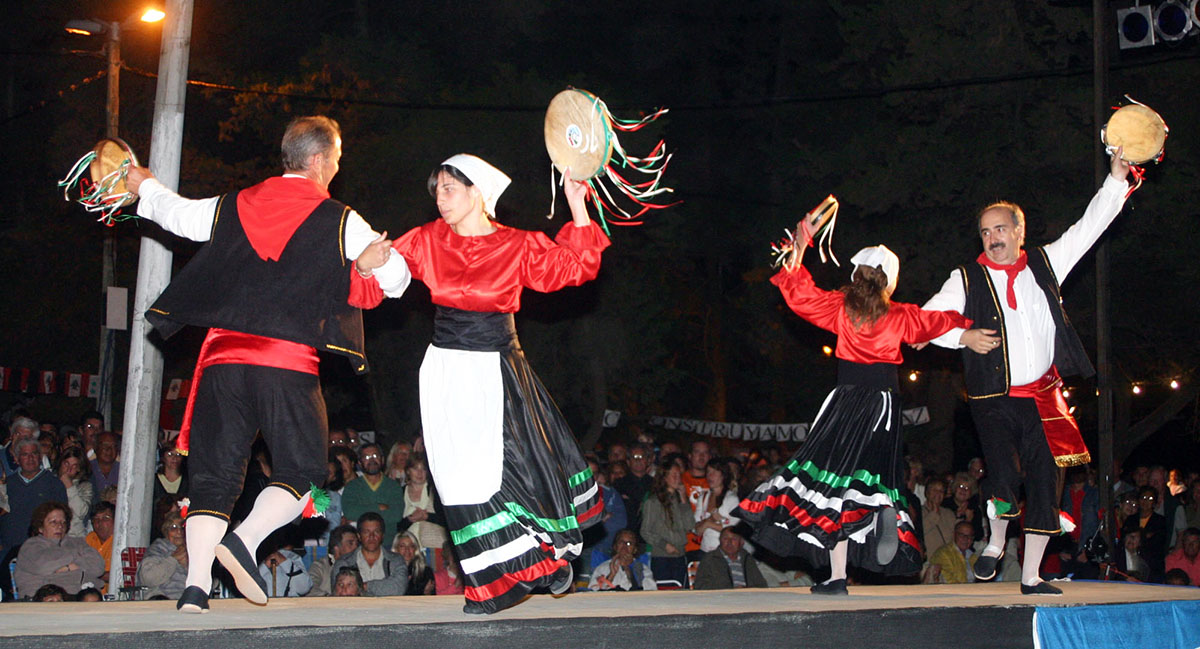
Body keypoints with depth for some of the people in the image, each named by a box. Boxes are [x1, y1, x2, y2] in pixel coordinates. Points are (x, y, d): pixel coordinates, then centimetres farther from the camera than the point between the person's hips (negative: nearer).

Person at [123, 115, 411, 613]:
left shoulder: (233, 207, 12)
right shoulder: (340, 221, 2)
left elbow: (176, 213, 28)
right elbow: (395, 278, 7)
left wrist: (144, 185, 48)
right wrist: (380, 260, 29)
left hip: (224, 355, 4)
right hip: (289, 364, -3)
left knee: (214, 471, 6)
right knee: (301, 470, 8)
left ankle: (196, 584, -2)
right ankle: (246, 539, -14)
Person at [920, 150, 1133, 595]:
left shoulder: (1044, 265, 11)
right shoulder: (967, 279, 3)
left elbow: (1089, 227, 14)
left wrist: (1116, 180, 8)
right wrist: (962, 337, -11)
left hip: (1042, 397, 3)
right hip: (994, 400, -3)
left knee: (1044, 480, 2)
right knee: (1005, 475, -17)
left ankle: (1031, 577, 12)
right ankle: (995, 542, 13)